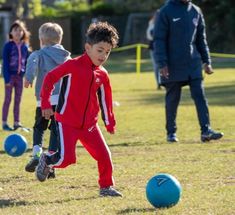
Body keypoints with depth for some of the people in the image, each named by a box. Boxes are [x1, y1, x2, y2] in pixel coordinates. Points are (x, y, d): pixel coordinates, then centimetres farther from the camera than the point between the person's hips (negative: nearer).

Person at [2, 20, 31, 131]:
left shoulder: (25, 46, 5)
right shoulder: (8, 46, -8)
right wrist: (7, 78, -16)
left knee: (18, 100, 10)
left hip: (20, 76, 4)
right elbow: (5, 63, -10)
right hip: (10, 75, -4)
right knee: (8, 99, 0)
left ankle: (17, 123, 16)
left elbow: (27, 62, 11)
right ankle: (4, 123, 5)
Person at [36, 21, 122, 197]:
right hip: (67, 122, -5)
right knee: (67, 158, -14)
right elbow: (50, 78, -6)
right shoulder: (73, 65, -12)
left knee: (104, 155, -1)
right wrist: (46, 104, -7)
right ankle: (47, 160, 17)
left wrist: (110, 122, 21)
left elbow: (105, 99, 17)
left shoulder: (103, 75, 6)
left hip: (89, 124, 5)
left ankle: (106, 186, 16)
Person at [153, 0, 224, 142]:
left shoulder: (196, 12, 8)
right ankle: (171, 132, 17)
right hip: (173, 66, -3)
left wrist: (207, 61, 9)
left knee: (200, 96, -6)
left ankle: (206, 131, -9)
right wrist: (162, 64, -13)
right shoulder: (166, 11, -5)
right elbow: (159, 40, -7)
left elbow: (201, 39, 14)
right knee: (172, 100, 5)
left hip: (194, 64, 4)